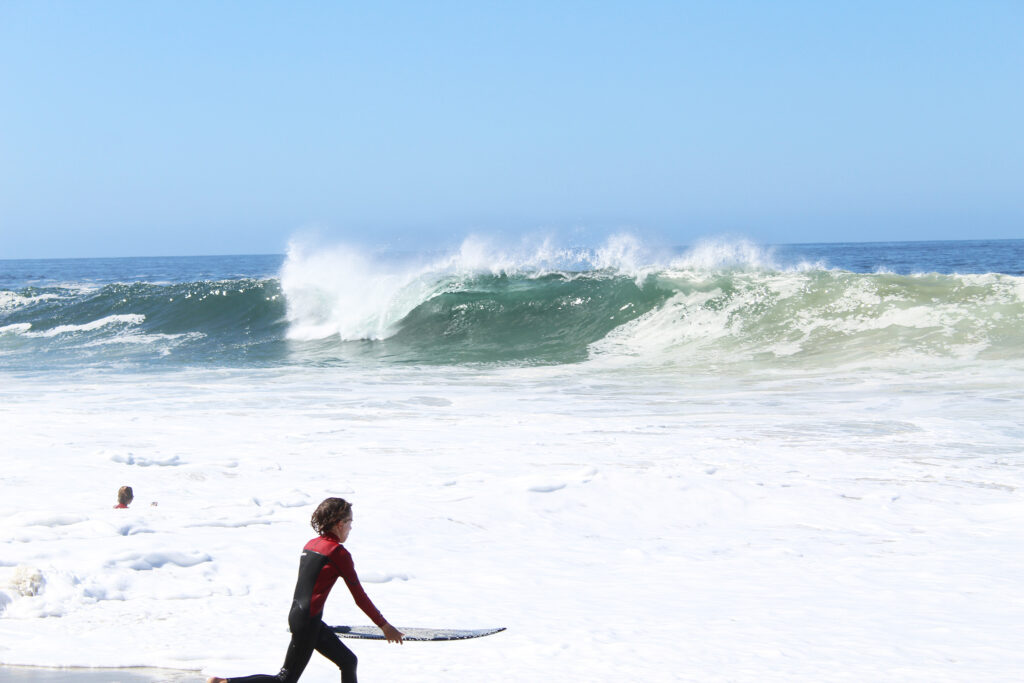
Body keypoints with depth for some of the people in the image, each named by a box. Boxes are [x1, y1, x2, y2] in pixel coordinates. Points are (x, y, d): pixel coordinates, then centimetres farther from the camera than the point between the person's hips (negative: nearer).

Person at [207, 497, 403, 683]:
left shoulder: (310, 545, 10)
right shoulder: (339, 553, -13)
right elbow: (359, 596, -9)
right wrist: (384, 625, 0)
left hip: (297, 613, 9)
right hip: (307, 622, -9)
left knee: (348, 661, 15)